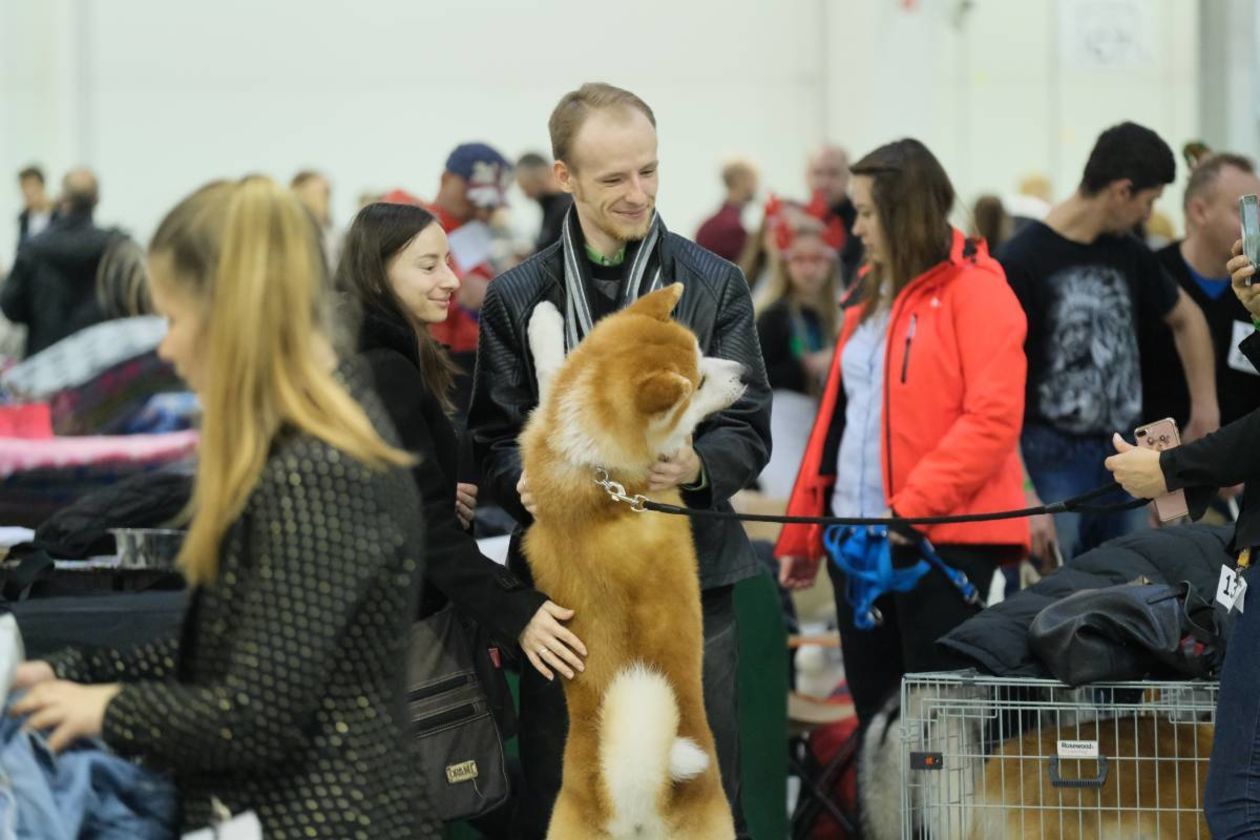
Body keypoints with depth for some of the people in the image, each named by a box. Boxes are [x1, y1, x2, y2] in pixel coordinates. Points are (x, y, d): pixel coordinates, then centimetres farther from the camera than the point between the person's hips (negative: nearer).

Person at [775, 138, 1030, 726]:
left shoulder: (974, 291, -5)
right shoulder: (870, 295, 17)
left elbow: (994, 417, -15)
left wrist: (913, 506, -21)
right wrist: (801, 533, 16)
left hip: (943, 539, -7)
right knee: (876, 715, 10)